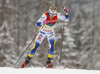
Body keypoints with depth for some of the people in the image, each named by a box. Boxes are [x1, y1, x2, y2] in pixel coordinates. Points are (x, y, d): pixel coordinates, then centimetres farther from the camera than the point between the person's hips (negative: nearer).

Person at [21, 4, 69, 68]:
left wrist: (66, 12, -31)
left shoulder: (57, 15, -20)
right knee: (36, 46, -8)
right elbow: (37, 24, -38)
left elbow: (66, 19, -15)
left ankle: (49, 62, -3)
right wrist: (42, 23, -60)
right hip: (43, 31, -2)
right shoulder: (45, 15, -31)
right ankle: (27, 60, 9)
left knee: (52, 46, -19)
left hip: (51, 33, 2)